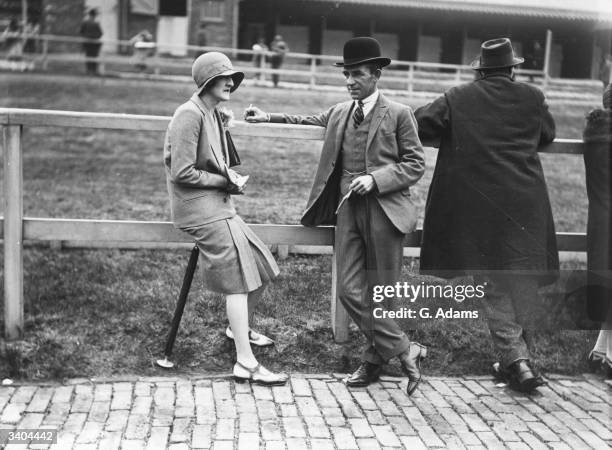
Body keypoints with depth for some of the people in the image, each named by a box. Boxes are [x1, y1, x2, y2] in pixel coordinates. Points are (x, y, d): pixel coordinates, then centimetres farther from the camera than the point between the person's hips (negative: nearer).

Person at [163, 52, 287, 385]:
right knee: (238, 279, -11)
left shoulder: (214, 113, 13)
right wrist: (223, 180, -13)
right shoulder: (190, 114, -16)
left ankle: (239, 328, 35)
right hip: (201, 209, -9)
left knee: (262, 269, 12)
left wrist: (230, 179, 4)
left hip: (218, 205, 9)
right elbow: (181, 172, -20)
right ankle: (246, 364, -6)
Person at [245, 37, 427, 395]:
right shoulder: (339, 113, 13)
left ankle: (376, 358, 21)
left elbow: (415, 164, -3)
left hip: (384, 210, -5)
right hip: (347, 209, 5)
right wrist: (270, 118, 19)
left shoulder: (398, 114, -2)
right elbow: (308, 121, 30)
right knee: (350, 291, -1)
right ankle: (406, 352, 11)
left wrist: (376, 178, -15)